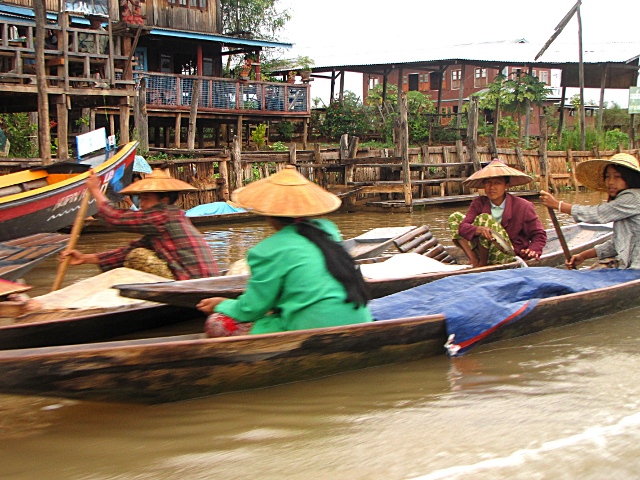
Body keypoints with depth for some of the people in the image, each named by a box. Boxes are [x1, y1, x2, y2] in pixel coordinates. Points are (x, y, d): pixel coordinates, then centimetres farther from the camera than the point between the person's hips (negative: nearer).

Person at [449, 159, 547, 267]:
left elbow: (539, 235, -3)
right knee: (455, 217, 3)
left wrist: (533, 250, -25)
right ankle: (474, 260, -12)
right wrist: (478, 229, -39)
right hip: (486, 253, 5)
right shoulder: (479, 203, 0)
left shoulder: (523, 206, -9)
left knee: (484, 218, -24)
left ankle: (483, 263, -10)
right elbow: (463, 226, -16)